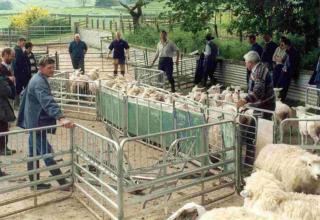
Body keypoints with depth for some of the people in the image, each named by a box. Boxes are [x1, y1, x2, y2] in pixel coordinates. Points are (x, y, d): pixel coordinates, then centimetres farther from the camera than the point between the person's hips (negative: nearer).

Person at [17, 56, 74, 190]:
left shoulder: (37, 79, 12)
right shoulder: (40, 82, -21)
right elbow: (48, 102, -37)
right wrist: (61, 118, -49)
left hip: (33, 122, 11)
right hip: (37, 123, -11)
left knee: (34, 153, 14)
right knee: (47, 153, -4)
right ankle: (62, 182, 2)